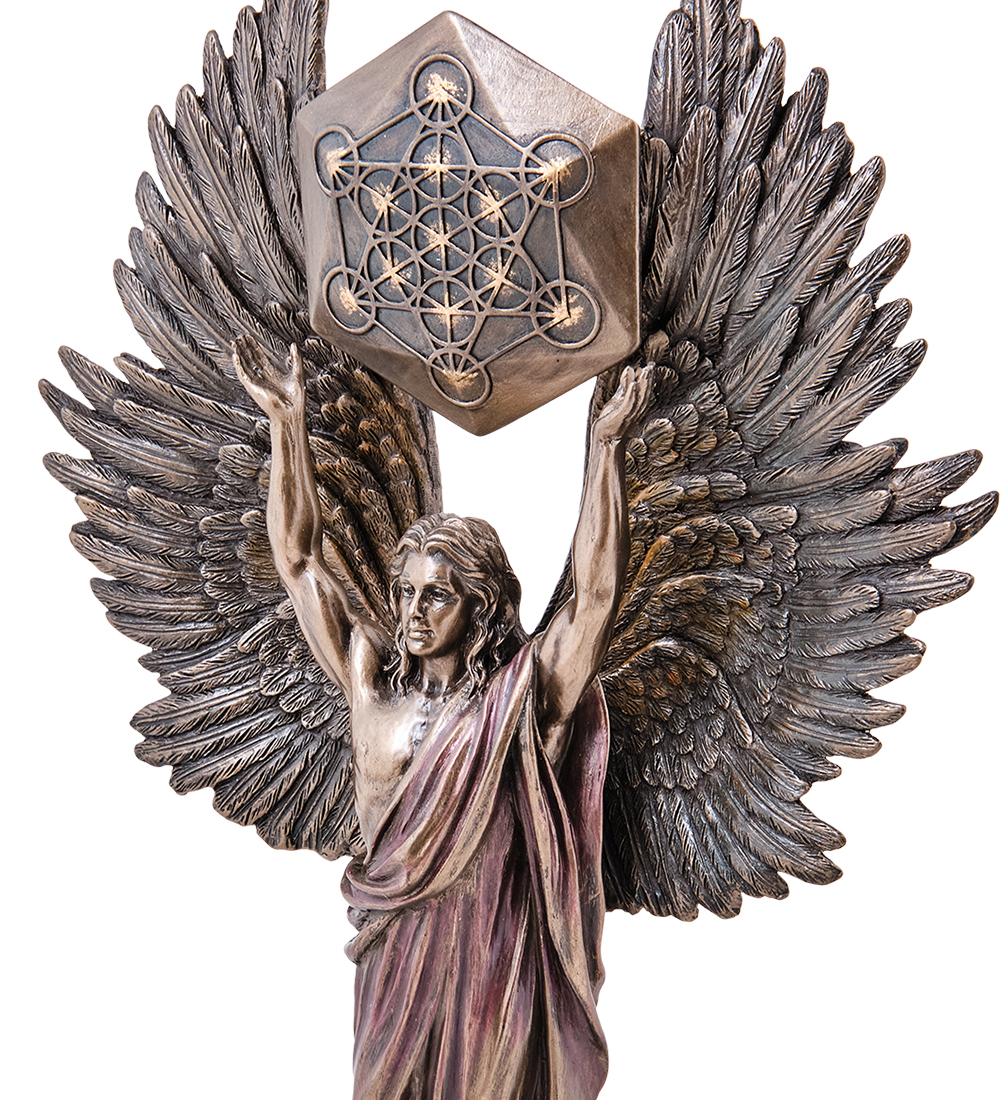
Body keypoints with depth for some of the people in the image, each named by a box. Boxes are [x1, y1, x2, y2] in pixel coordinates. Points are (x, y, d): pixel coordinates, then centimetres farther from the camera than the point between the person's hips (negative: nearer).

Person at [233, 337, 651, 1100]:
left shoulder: (521, 694, -11)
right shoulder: (372, 677, -2)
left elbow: (596, 594, -23)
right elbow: (299, 560, -1)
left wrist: (607, 448, -29)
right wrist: (288, 422, -5)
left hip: (493, 946, -3)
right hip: (395, 943, 3)